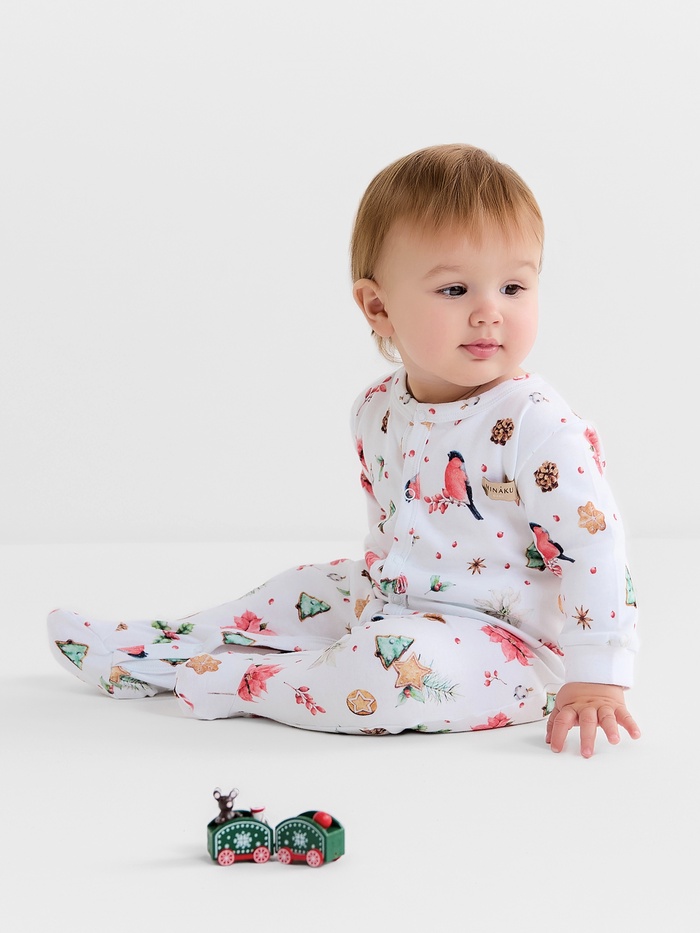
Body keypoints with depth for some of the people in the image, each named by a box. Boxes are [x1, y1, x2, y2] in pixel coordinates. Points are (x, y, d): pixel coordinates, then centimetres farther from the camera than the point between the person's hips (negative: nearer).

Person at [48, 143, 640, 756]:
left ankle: (233, 684, -13)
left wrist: (596, 681, -25)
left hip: (507, 646, -8)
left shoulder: (538, 428, -24)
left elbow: (595, 547, -24)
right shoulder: (378, 412, 1)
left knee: (402, 656, -33)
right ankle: (146, 653, 27)